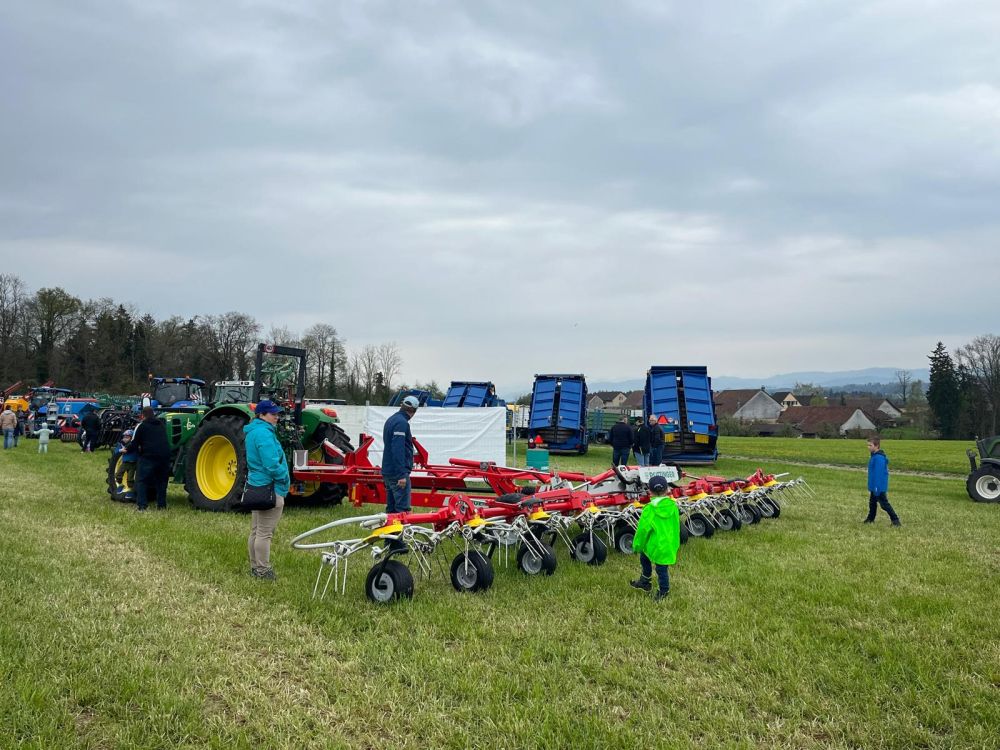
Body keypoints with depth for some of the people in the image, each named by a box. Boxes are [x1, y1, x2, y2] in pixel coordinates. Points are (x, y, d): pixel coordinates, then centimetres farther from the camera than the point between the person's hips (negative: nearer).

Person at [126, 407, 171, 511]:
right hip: (165, 456, 5)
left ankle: (141, 505, -4)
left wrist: (127, 450, 24)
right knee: (161, 481, 17)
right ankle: (161, 505, 17)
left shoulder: (141, 426, 5)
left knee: (142, 480, 5)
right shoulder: (161, 425, 20)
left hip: (148, 456, -5)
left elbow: (134, 444, 4)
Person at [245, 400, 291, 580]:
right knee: (265, 533, -2)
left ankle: (255, 566, 27)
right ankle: (262, 570, 6)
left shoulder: (252, 431, 13)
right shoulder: (264, 433, -19)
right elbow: (272, 464, -25)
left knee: (256, 530, 17)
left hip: (255, 485, 10)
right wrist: (285, 478, -9)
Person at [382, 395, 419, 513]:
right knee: (402, 508, -10)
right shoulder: (401, 423, -15)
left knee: (391, 507, 14)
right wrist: (401, 475, -24)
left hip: (387, 471, 10)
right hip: (397, 472, -10)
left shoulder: (391, 420, 15)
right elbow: (398, 450, -23)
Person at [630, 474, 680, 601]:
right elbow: (676, 525, 8)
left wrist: (637, 545, -1)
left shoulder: (650, 509, -20)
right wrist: (675, 543, 23)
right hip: (670, 545, 5)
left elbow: (643, 529, -15)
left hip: (656, 546, -5)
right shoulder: (673, 506, -4)